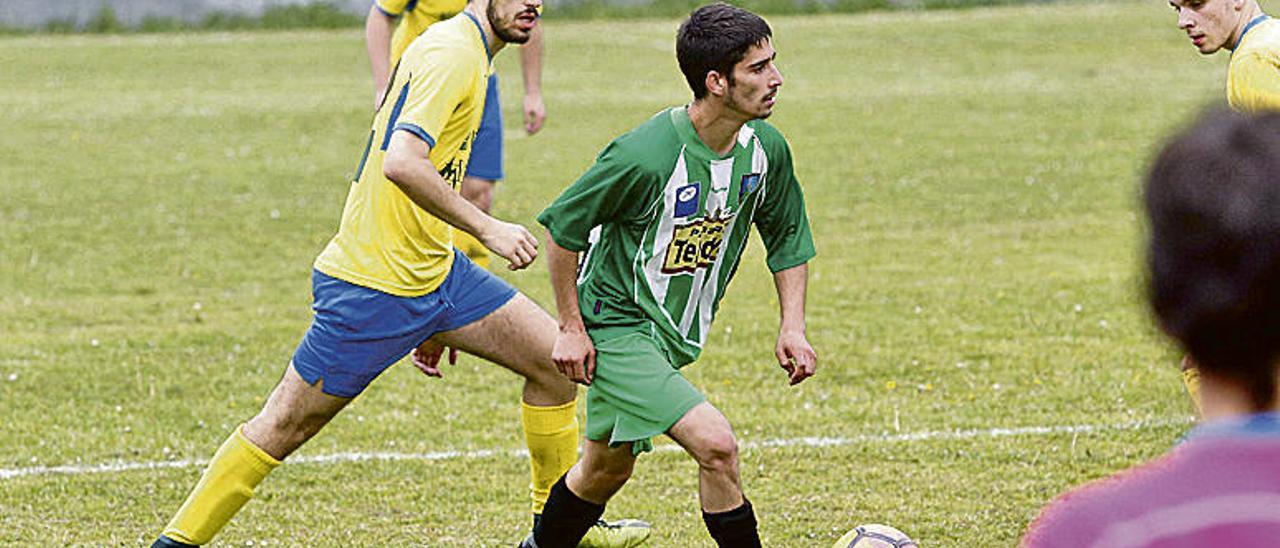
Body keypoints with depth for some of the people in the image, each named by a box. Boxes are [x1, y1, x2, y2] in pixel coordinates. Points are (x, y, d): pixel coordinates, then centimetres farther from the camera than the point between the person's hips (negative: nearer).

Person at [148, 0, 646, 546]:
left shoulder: (468, 52, 13)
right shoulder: (451, 54, -18)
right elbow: (401, 164, -31)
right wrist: (487, 228, -26)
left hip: (435, 270, 10)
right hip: (372, 282, -10)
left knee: (556, 358, 6)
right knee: (283, 427, -1)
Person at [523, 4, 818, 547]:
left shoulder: (765, 149, -8)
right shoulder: (644, 156, -29)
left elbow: (788, 237, 10)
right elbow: (561, 228, -16)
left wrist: (792, 325, 1)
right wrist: (571, 328, -11)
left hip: (676, 335, 8)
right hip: (616, 330, -8)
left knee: (607, 469, 21)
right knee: (716, 444, -21)